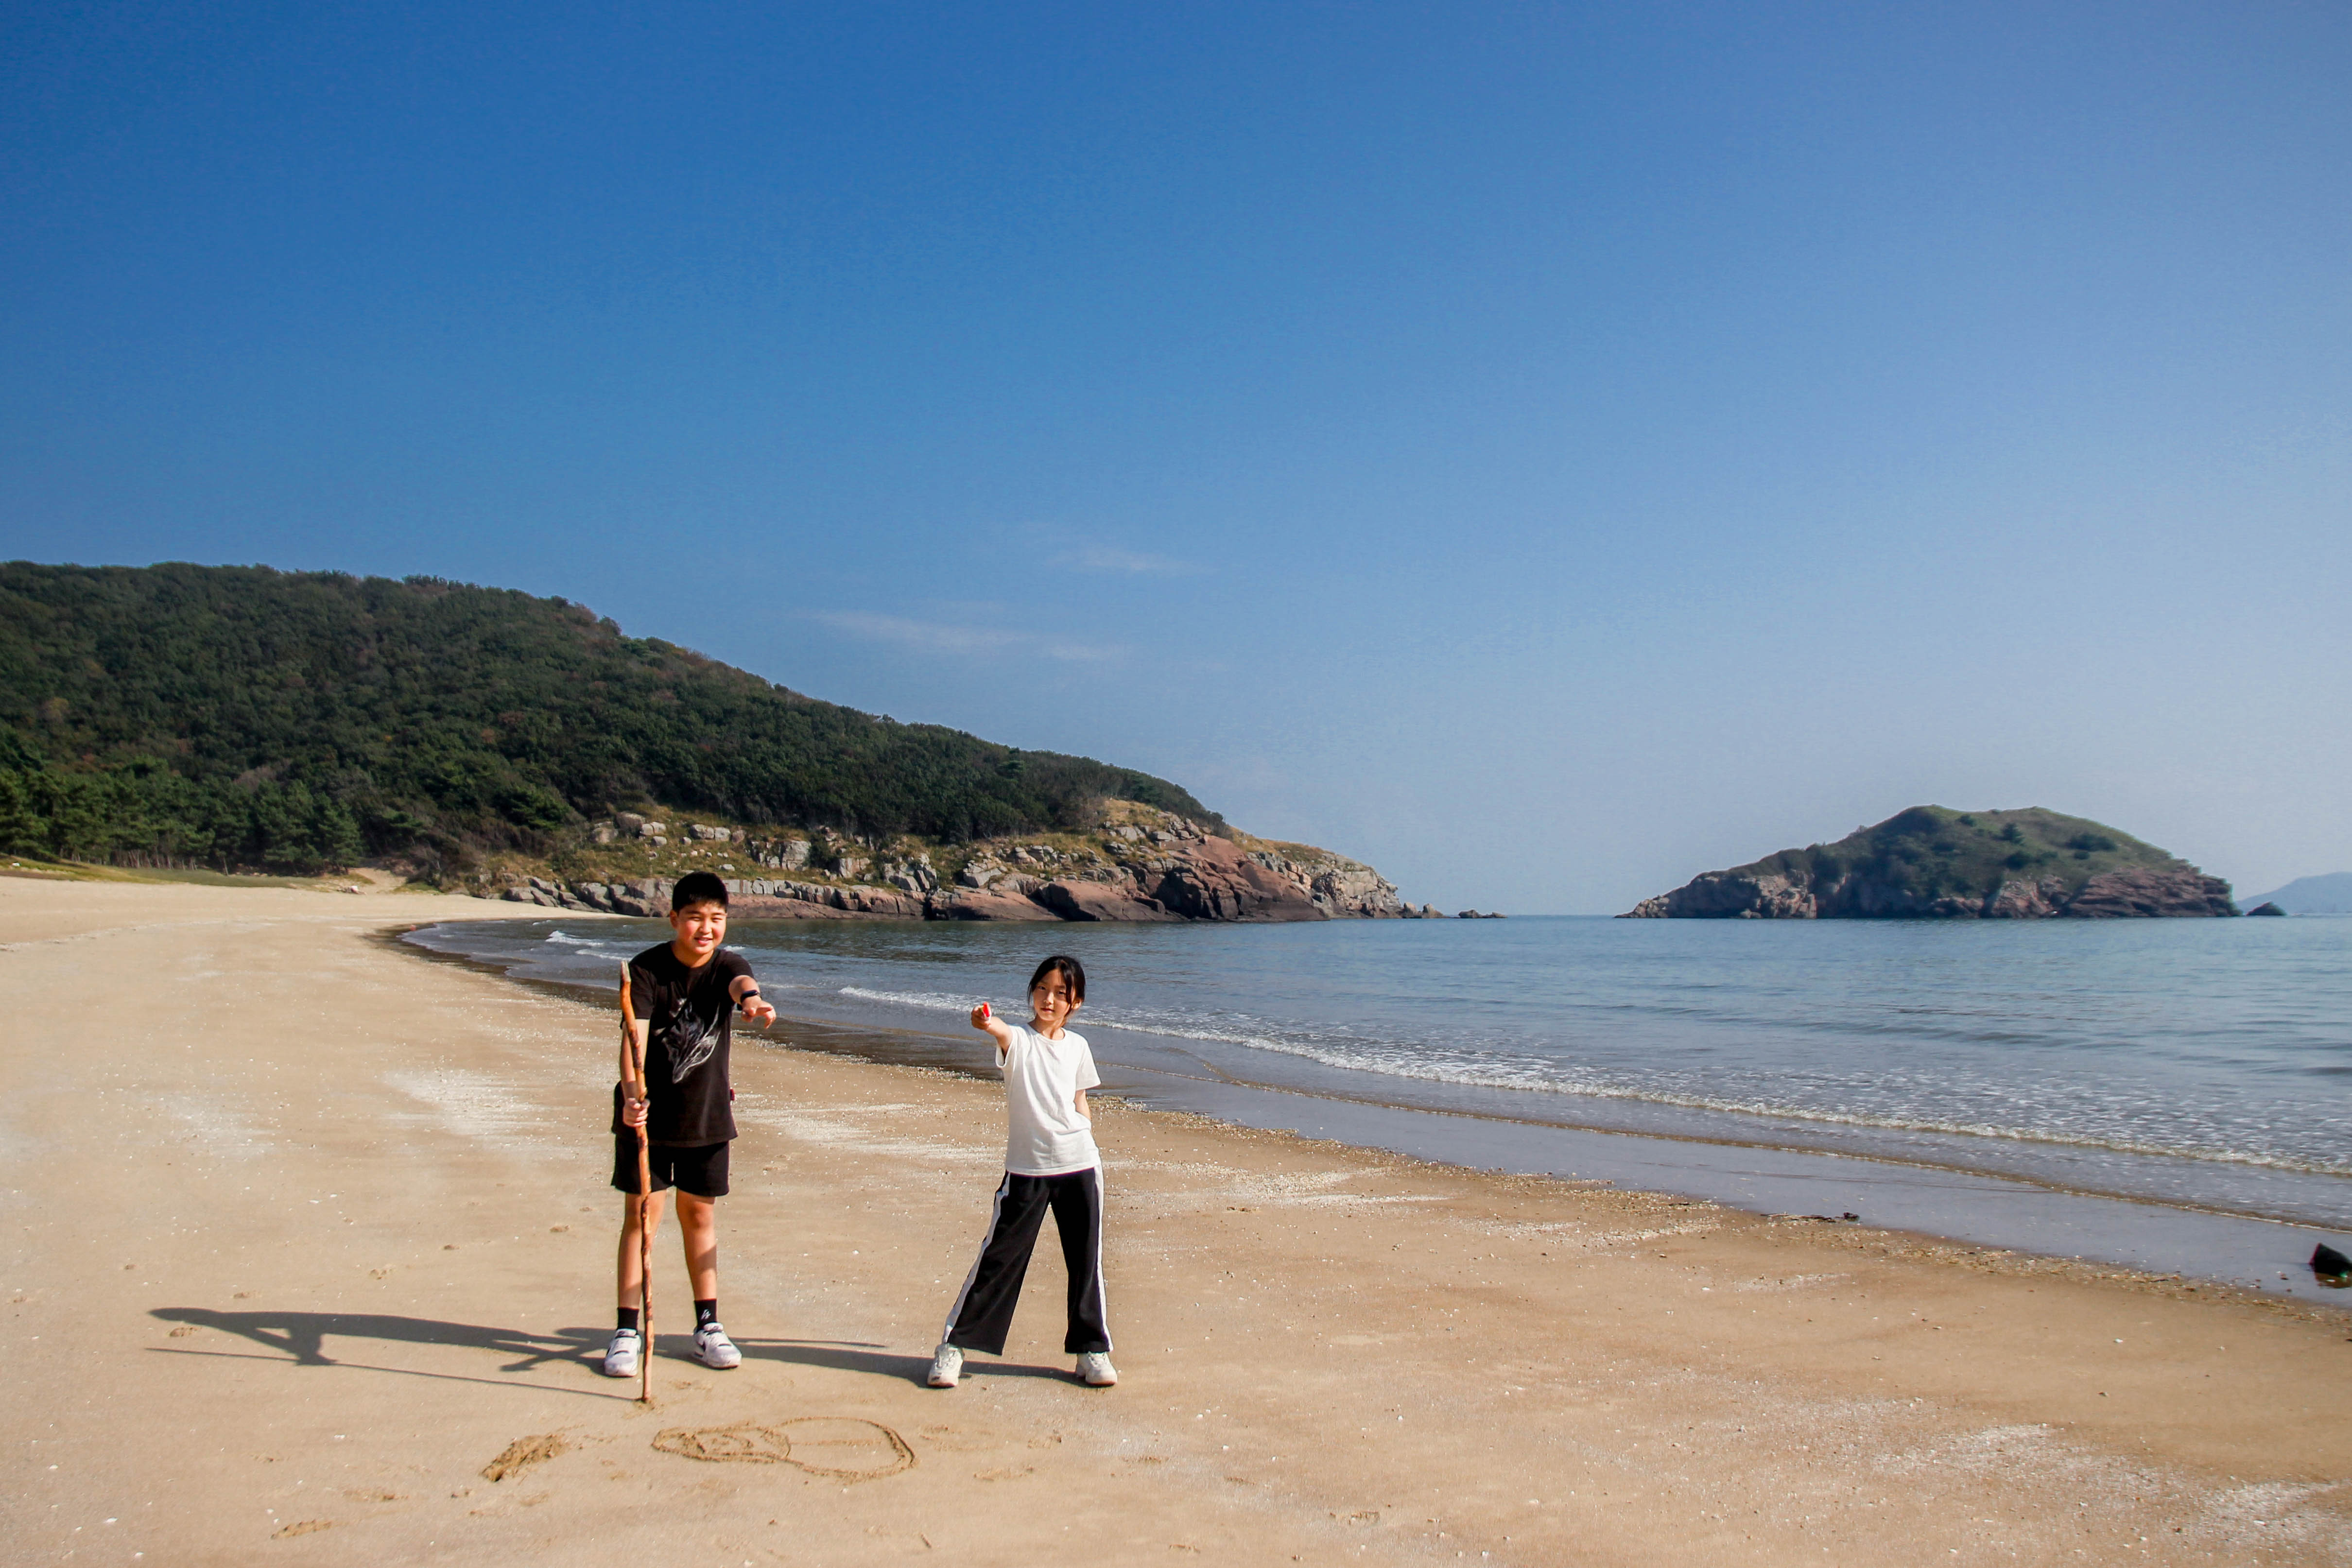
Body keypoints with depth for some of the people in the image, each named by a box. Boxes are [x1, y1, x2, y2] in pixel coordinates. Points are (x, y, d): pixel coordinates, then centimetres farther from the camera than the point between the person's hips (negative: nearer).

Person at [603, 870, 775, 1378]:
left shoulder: (728, 967, -7)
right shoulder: (646, 969, -14)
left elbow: (742, 983, -32)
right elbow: (635, 1035, -27)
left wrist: (751, 998, -58)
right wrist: (632, 1094, -45)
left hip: (707, 1114, 3)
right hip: (647, 1113, -2)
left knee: (700, 1213, 11)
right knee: (641, 1216, -1)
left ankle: (707, 1326, 20)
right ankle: (628, 1330, 8)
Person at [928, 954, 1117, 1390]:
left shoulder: (1077, 1046, 9)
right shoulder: (1018, 1040, -5)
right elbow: (1000, 1031, -29)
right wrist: (986, 1021, -52)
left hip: (1079, 1165, 3)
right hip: (1027, 1168, -3)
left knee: (1086, 1261, 9)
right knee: (998, 1258, -2)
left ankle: (1092, 1347, 23)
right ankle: (954, 1344, 9)